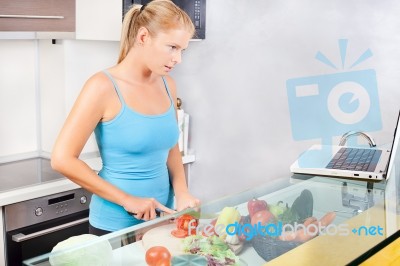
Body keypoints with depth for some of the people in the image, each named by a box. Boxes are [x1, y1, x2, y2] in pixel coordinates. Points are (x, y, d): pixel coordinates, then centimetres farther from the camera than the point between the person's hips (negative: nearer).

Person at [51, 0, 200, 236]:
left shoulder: (168, 86, 1)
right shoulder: (104, 87, -16)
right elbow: (63, 159, -18)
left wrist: (182, 192, -4)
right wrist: (126, 200, -18)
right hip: (115, 227, -6)